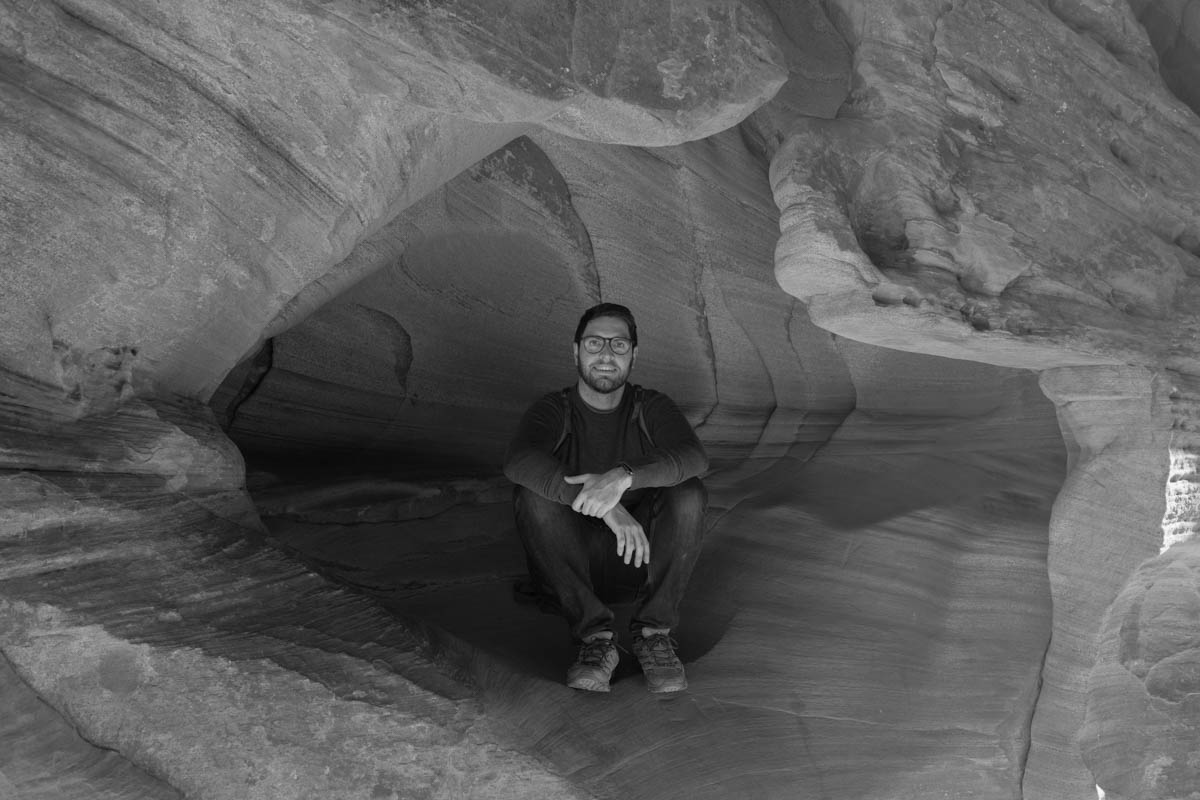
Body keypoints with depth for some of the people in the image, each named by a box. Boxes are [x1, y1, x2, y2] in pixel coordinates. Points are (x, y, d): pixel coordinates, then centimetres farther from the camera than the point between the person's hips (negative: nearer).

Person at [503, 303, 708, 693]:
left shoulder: (651, 408, -2)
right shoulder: (553, 410, -6)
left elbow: (694, 457, -24)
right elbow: (518, 461, -30)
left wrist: (623, 476, -43)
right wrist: (606, 508, -43)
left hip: (643, 549, 1)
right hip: (572, 554, 0)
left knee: (689, 495, -25)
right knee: (531, 496, -29)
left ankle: (652, 629, -18)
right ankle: (595, 635, -29)